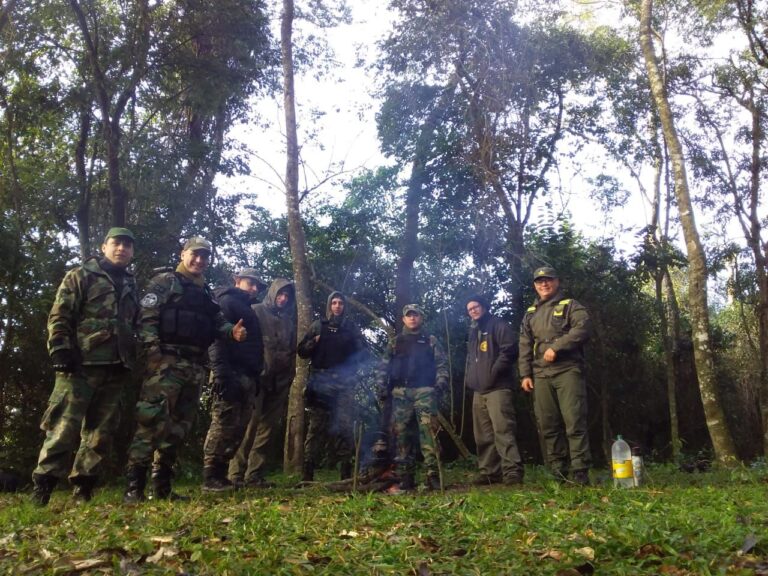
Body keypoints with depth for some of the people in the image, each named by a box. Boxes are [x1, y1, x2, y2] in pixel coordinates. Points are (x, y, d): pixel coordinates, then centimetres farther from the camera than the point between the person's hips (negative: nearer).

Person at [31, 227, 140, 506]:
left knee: (101, 431, 6)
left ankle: (82, 487, 14)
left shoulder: (131, 286, 20)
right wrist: (60, 351, -14)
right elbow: (59, 317, -3)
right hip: (82, 364, -5)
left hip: (116, 369, 6)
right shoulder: (81, 276, 4)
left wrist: (131, 360, 17)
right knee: (64, 427, -9)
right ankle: (41, 486, -3)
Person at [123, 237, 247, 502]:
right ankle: (134, 485, -16)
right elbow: (146, 317, -7)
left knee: (178, 425, 8)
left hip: (195, 366, 7)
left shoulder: (207, 293, 24)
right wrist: (153, 351, -20)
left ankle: (162, 485, 14)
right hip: (166, 361, -7)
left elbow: (217, 322, 19)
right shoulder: (164, 282, 4)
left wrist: (232, 331, -5)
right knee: (152, 420, -16)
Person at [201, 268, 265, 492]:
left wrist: (255, 378, 18)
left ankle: (221, 474, 13)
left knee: (238, 428, 8)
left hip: (247, 377, 10)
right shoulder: (227, 302, -1)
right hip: (232, 374, -10)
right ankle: (210, 477, -8)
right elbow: (216, 337, -14)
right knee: (223, 425, -11)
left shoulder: (247, 310, 29)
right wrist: (221, 373, -24)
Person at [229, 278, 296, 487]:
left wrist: (289, 376, 15)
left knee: (267, 427, 3)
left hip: (278, 381, 6)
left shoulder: (289, 321, 20)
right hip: (256, 377, -5)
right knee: (249, 424, -12)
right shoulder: (255, 312, 3)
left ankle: (255, 474, 7)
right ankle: (236, 472, -9)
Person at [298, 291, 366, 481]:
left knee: (344, 426, -4)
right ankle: (307, 474, -6)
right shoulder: (318, 326, 13)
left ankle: (346, 472, -1)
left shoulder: (351, 327, 15)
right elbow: (302, 351, 10)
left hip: (344, 382, 1)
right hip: (320, 381, -1)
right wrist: (314, 342, -7)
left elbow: (362, 352, 12)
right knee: (316, 426, -5)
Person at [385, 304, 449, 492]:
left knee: (428, 431, -13)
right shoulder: (396, 342, 20)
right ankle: (405, 478, 2)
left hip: (424, 390, -2)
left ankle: (433, 475, -14)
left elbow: (442, 363, 7)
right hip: (400, 392, 3)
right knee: (400, 433, -1)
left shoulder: (431, 341, 15)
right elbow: (387, 367, 16)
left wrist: (441, 382, -9)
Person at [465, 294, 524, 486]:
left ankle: (512, 471, -18)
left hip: (497, 387, -9)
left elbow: (509, 350, -14)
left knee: (503, 430, -16)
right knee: (483, 435, 8)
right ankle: (489, 472, 13)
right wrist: (470, 378, 16)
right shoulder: (473, 332, 24)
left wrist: (493, 372, -17)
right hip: (479, 390, 9)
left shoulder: (498, 325, -1)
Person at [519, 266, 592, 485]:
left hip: (567, 371, -5)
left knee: (574, 422, -10)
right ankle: (558, 474, 10)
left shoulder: (570, 306, 7)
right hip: (541, 375, 5)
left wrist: (556, 347, -17)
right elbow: (524, 347, 19)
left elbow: (583, 328, -11)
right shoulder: (530, 314, 22)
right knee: (548, 426, 4)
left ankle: (580, 473, -6)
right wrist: (525, 374, 8)